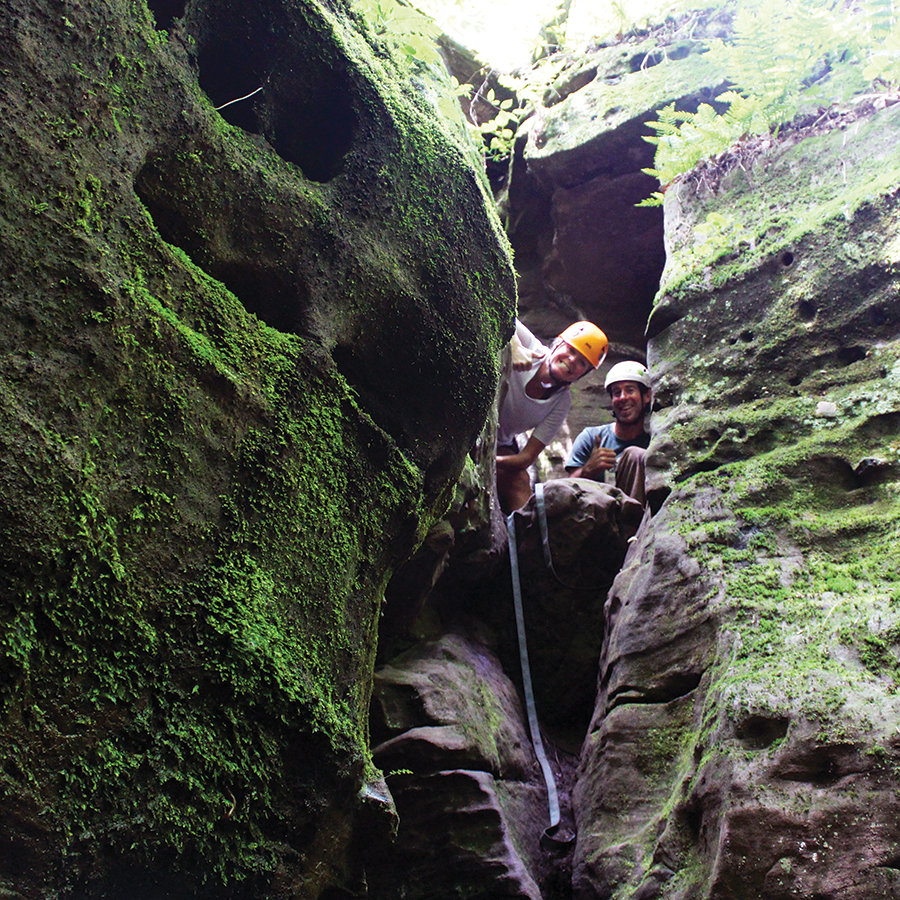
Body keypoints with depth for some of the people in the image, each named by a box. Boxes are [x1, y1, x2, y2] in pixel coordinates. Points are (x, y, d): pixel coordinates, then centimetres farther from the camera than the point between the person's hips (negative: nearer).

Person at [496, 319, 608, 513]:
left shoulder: (561, 403, -10)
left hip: (500, 447, 3)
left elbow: (526, 458, -14)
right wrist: (514, 346, -44)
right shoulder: (529, 347, -18)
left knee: (520, 485, -24)